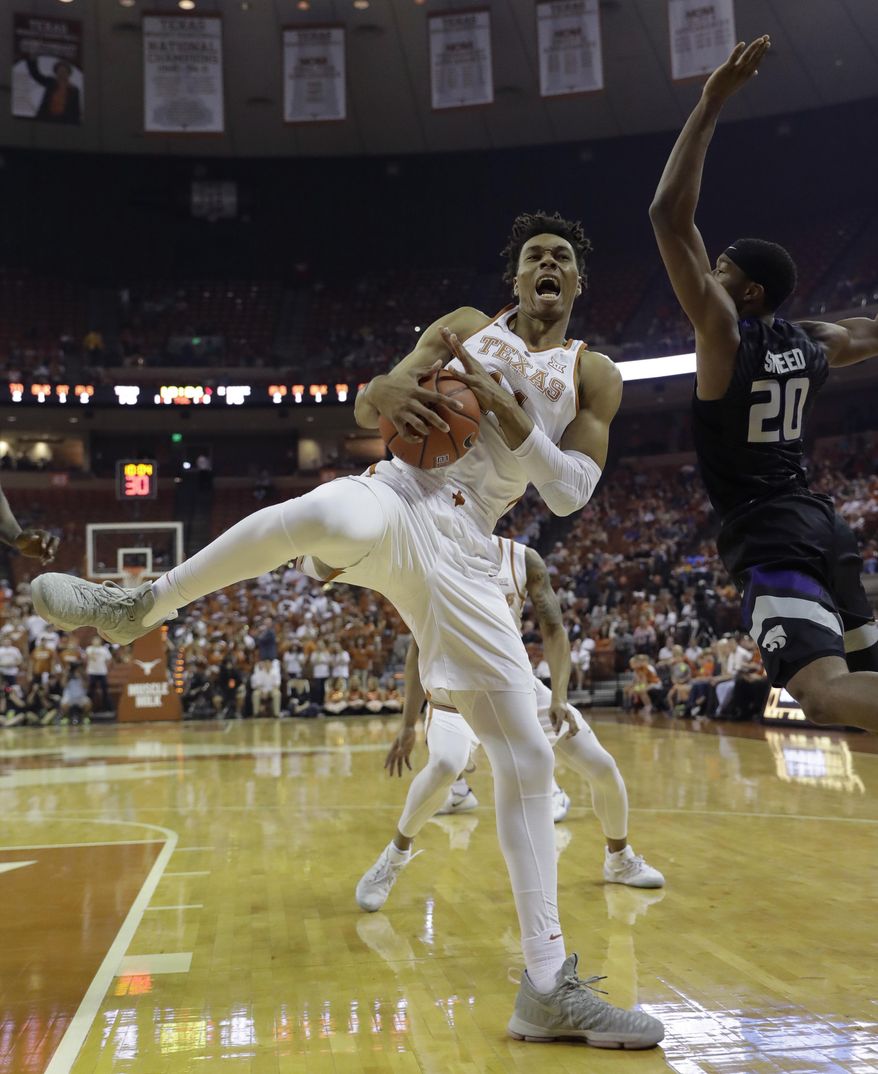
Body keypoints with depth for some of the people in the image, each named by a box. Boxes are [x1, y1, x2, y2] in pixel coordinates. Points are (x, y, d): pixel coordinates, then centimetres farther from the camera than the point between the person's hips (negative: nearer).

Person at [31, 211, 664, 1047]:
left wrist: (504, 406, -10)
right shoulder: (466, 326, 16)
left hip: (460, 554, 2)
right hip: (397, 499, -1)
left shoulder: (593, 376, 14)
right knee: (327, 515, -42)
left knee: (526, 760, -6)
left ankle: (547, 986, 1)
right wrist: (384, 392, -11)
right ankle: (138, 608, -21)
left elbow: (569, 492, 2)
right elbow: (365, 403, 14)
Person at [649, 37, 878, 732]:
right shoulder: (816, 343, 10)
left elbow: (669, 216, -16)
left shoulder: (723, 330, -10)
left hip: (767, 534, -8)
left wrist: (713, 102, -14)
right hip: (820, 519, 8)